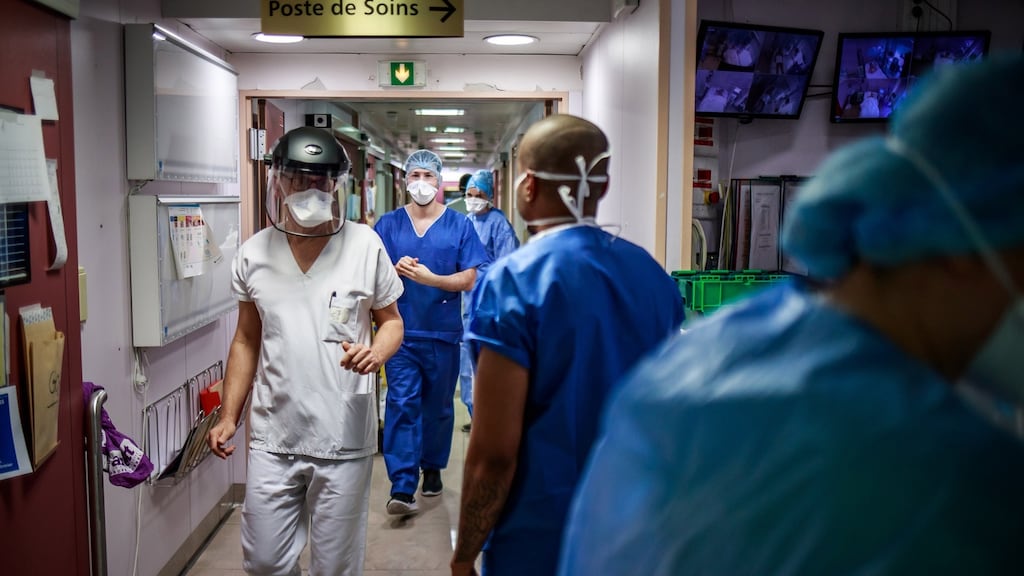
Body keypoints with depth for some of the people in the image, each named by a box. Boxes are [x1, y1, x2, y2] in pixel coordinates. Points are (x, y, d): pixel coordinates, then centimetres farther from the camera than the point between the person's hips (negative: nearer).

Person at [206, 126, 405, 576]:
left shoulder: (365, 245, -6)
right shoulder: (254, 253, 2)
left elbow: (391, 320, 4)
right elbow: (246, 341, 11)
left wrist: (376, 353, -17)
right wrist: (228, 416, 7)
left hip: (343, 440, -2)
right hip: (272, 438, 3)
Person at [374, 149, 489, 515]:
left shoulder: (459, 225, 1)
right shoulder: (388, 224, 6)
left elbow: (469, 280, -4)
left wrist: (429, 278, -18)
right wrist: (395, 270, -17)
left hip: (443, 333, 1)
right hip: (401, 331, 0)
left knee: (438, 405, 13)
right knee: (401, 404, -8)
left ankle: (432, 468, 33)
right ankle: (402, 488, -8)